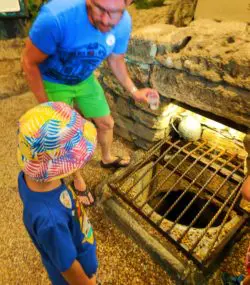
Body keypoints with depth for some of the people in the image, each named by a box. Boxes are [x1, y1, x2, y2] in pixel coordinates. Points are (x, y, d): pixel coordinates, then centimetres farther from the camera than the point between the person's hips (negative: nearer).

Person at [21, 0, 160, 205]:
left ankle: (107, 158, 46)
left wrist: (133, 91, -8)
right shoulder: (56, 16, -38)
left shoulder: (123, 23, -22)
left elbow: (116, 60, -1)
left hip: (85, 79, 4)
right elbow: (29, 62, -23)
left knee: (106, 122, 14)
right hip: (52, 83, -4)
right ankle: (77, 178, 33)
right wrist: (46, 106, -19)